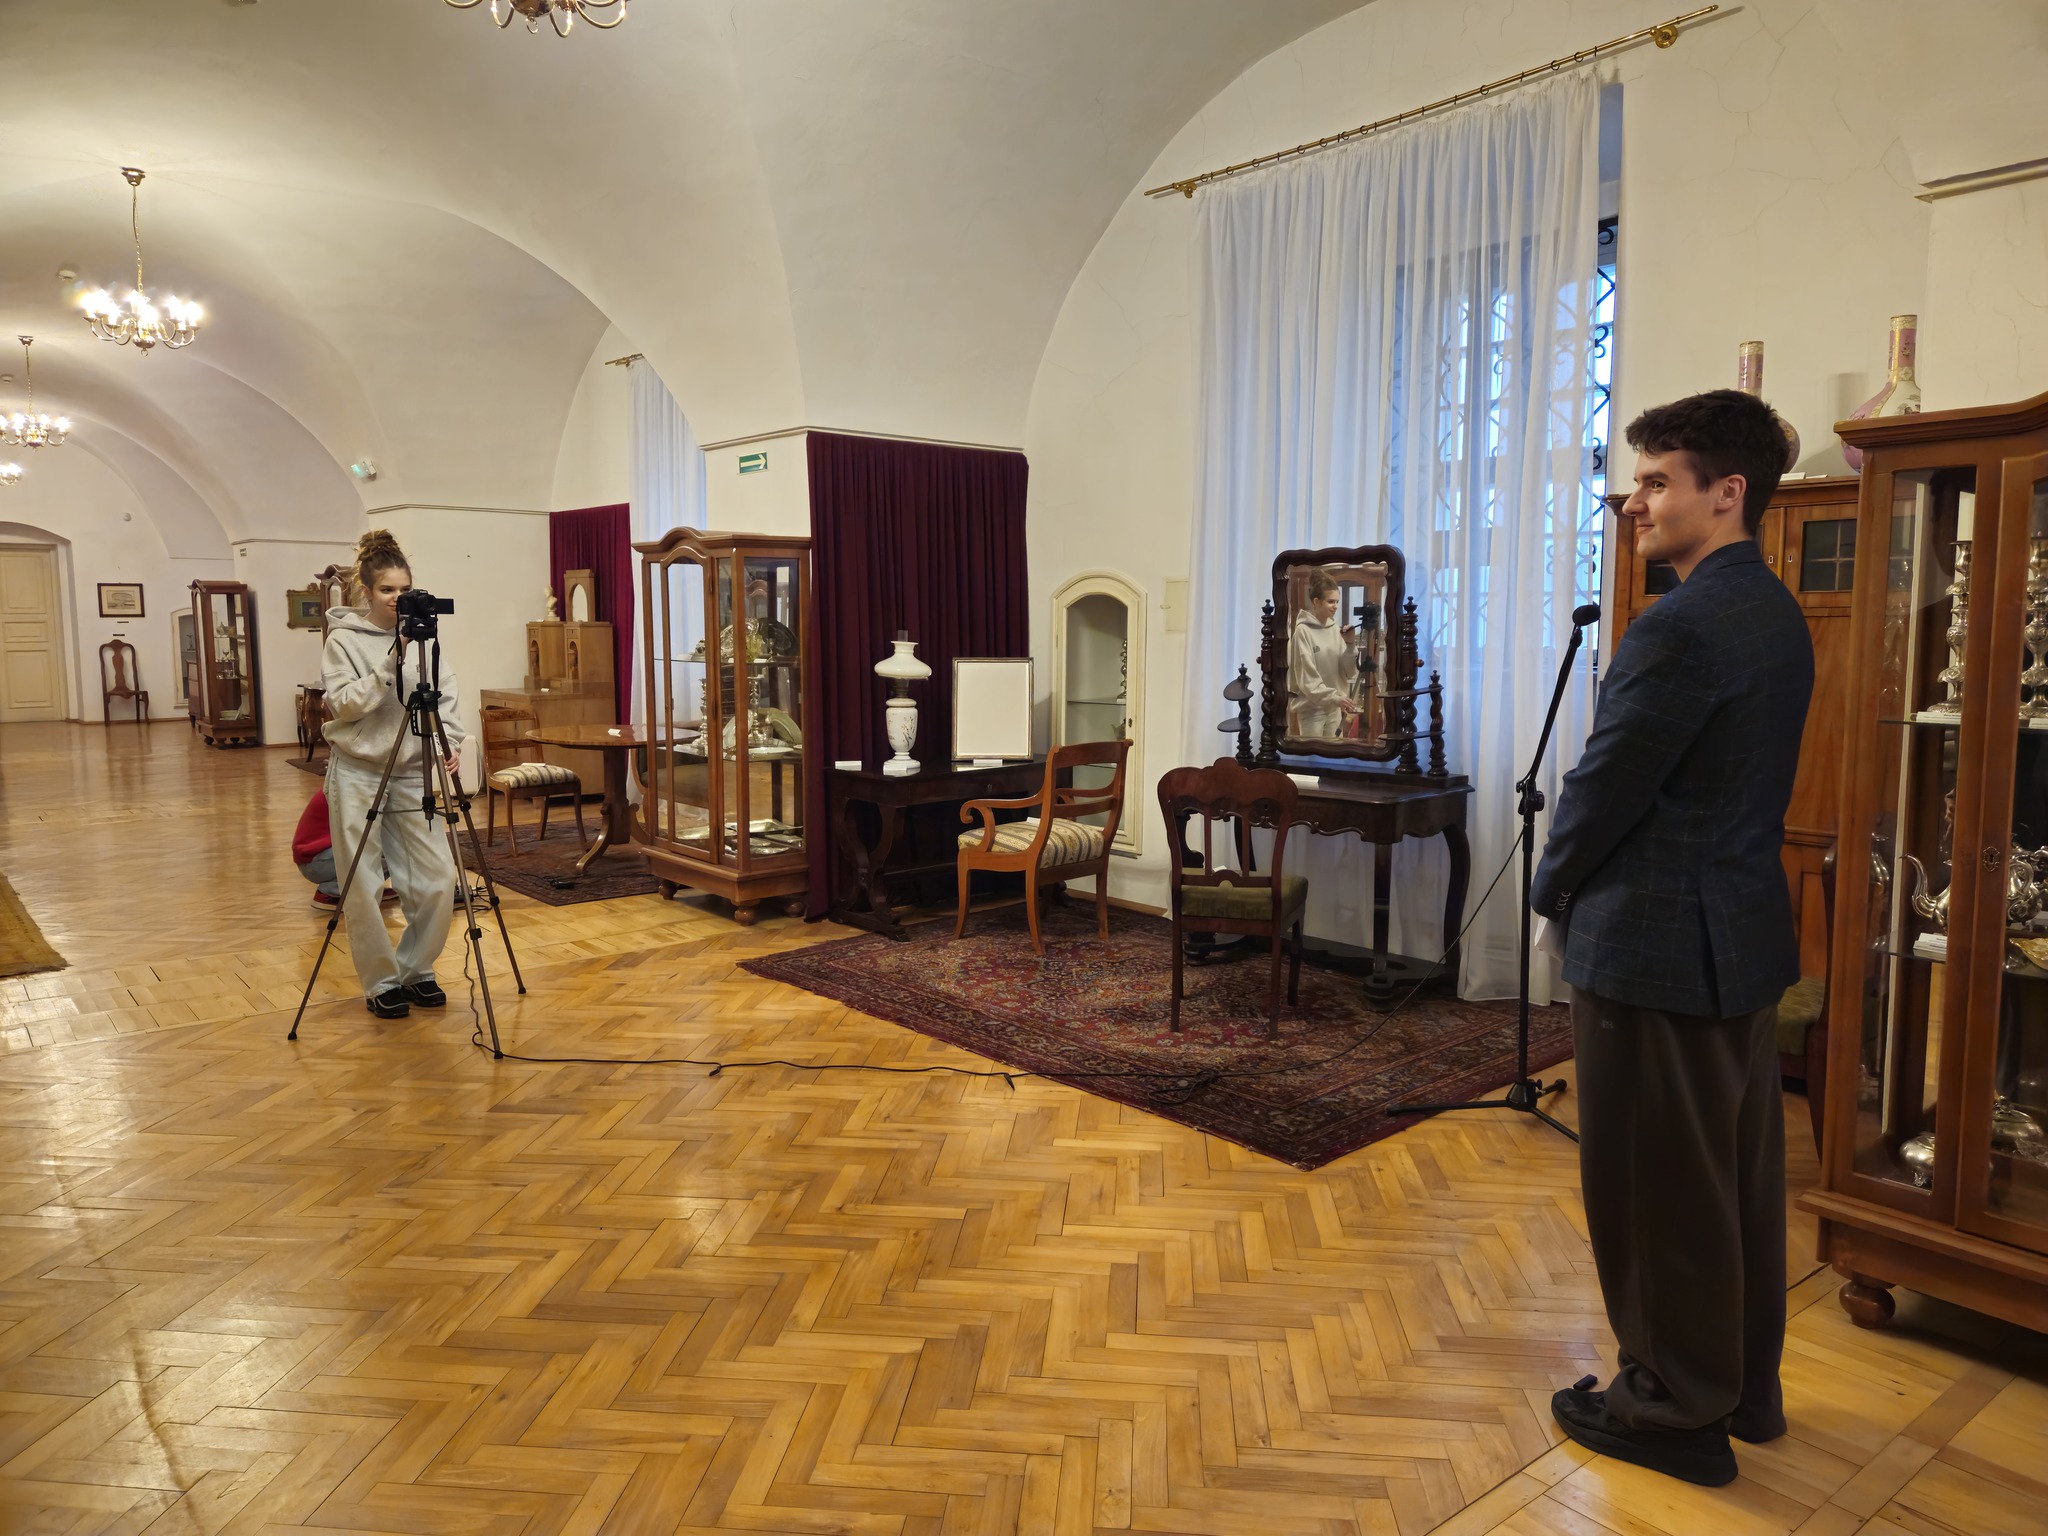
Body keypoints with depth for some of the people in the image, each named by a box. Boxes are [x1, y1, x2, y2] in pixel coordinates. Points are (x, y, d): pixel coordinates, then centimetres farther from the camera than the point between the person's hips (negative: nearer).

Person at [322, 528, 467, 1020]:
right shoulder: (343, 639, -3)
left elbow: (445, 695, 5)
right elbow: (344, 704, -12)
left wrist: (450, 742, -10)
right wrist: (391, 663, -20)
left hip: (414, 772, 3)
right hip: (358, 773, -3)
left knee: (437, 879, -1)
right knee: (363, 887, 0)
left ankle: (417, 970, 19)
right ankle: (381, 983, 16)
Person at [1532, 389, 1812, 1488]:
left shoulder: (1682, 627, -22)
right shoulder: (1776, 614, 9)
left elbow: (1606, 787, -18)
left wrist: (1554, 890, 1)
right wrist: (1588, 885, 13)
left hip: (1657, 945, -10)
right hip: (1745, 935, 10)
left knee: (1657, 1188, 5)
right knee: (1740, 1175, 19)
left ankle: (1676, 1411, 21)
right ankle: (1745, 1387, 35)